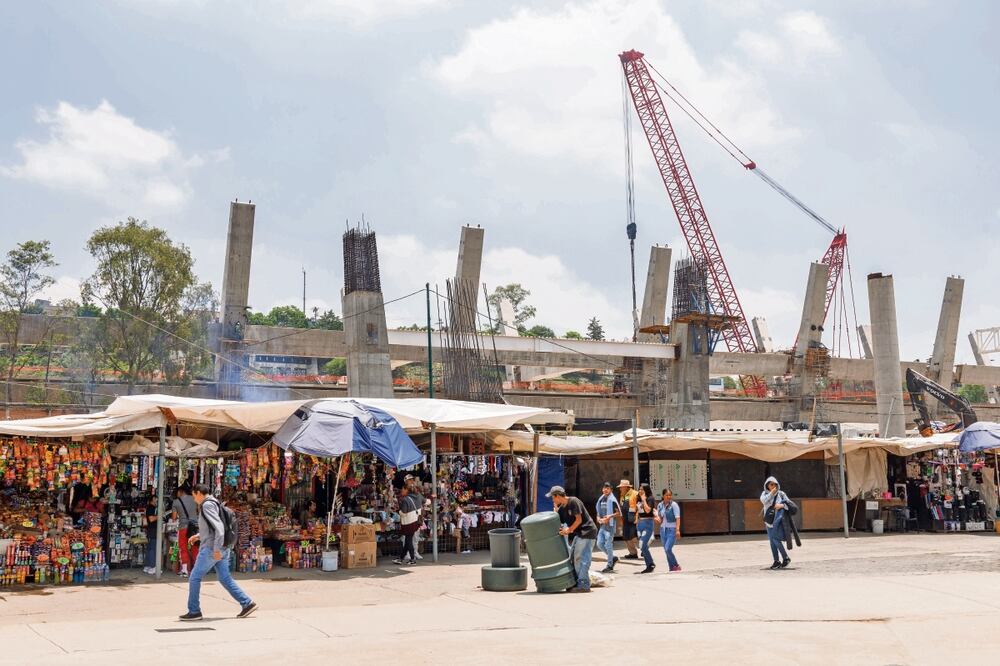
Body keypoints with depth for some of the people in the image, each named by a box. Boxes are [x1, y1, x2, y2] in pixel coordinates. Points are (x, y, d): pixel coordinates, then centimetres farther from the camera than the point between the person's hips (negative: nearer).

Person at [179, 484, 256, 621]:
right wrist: (199, 536, 23)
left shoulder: (207, 505, -13)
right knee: (225, 579, 10)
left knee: (194, 578, 1)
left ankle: (194, 611, 6)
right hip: (222, 549, 9)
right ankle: (247, 603, 5)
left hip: (211, 549, -9)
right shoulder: (214, 504, 17)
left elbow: (219, 526, -23)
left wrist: (217, 548, -24)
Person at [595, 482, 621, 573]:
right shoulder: (601, 500, 12)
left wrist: (610, 516, -20)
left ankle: (610, 565, 5)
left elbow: (619, 513, -10)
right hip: (602, 525, 8)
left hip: (610, 525, -8)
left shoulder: (612, 500, -9)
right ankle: (612, 558, 25)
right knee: (599, 543, 7)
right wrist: (598, 518, 3)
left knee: (608, 544, -5)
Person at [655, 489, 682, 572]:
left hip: (672, 529, -6)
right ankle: (672, 568, 16)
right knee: (666, 550, 7)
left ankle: (676, 566, 1)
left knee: (668, 549, -15)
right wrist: (658, 519, -5)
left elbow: (677, 518, -13)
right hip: (663, 529, 6)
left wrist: (677, 530, -22)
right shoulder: (660, 505, 8)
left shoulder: (674, 505, -9)